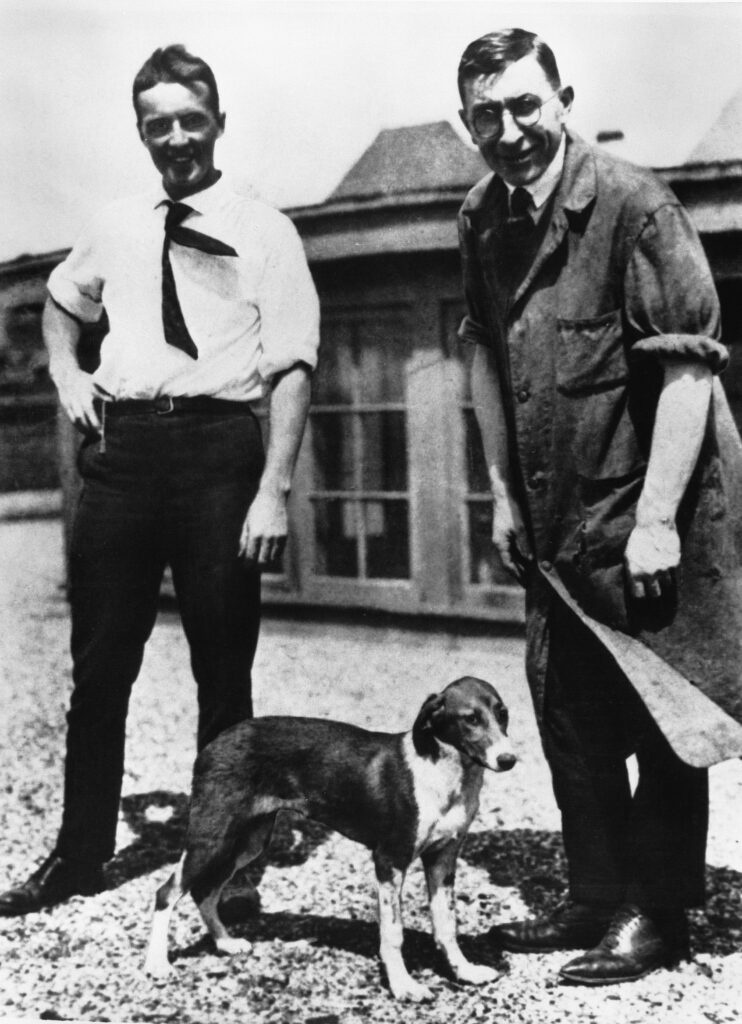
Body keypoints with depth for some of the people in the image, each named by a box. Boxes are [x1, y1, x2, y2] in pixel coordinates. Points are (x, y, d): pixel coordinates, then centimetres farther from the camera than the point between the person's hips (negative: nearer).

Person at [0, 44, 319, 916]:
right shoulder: (116, 228, 14)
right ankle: (78, 857, 21)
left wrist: (273, 489, -15)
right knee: (99, 664, 8)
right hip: (121, 444, 4)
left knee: (224, 671, 5)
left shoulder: (263, 232, 1)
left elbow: (292, 368, -5)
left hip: (218, 444, -3)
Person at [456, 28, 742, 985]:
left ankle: (657, 914, 18)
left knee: (657, 715, 4)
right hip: (555, 519, 7)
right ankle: (595, 895, 28)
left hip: (645, 510, -7)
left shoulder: (633, 205, -16)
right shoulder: (484, 220, 5)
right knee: (565, 708, 13)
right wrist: (504, 492, 12)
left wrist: (655, 519, -21)